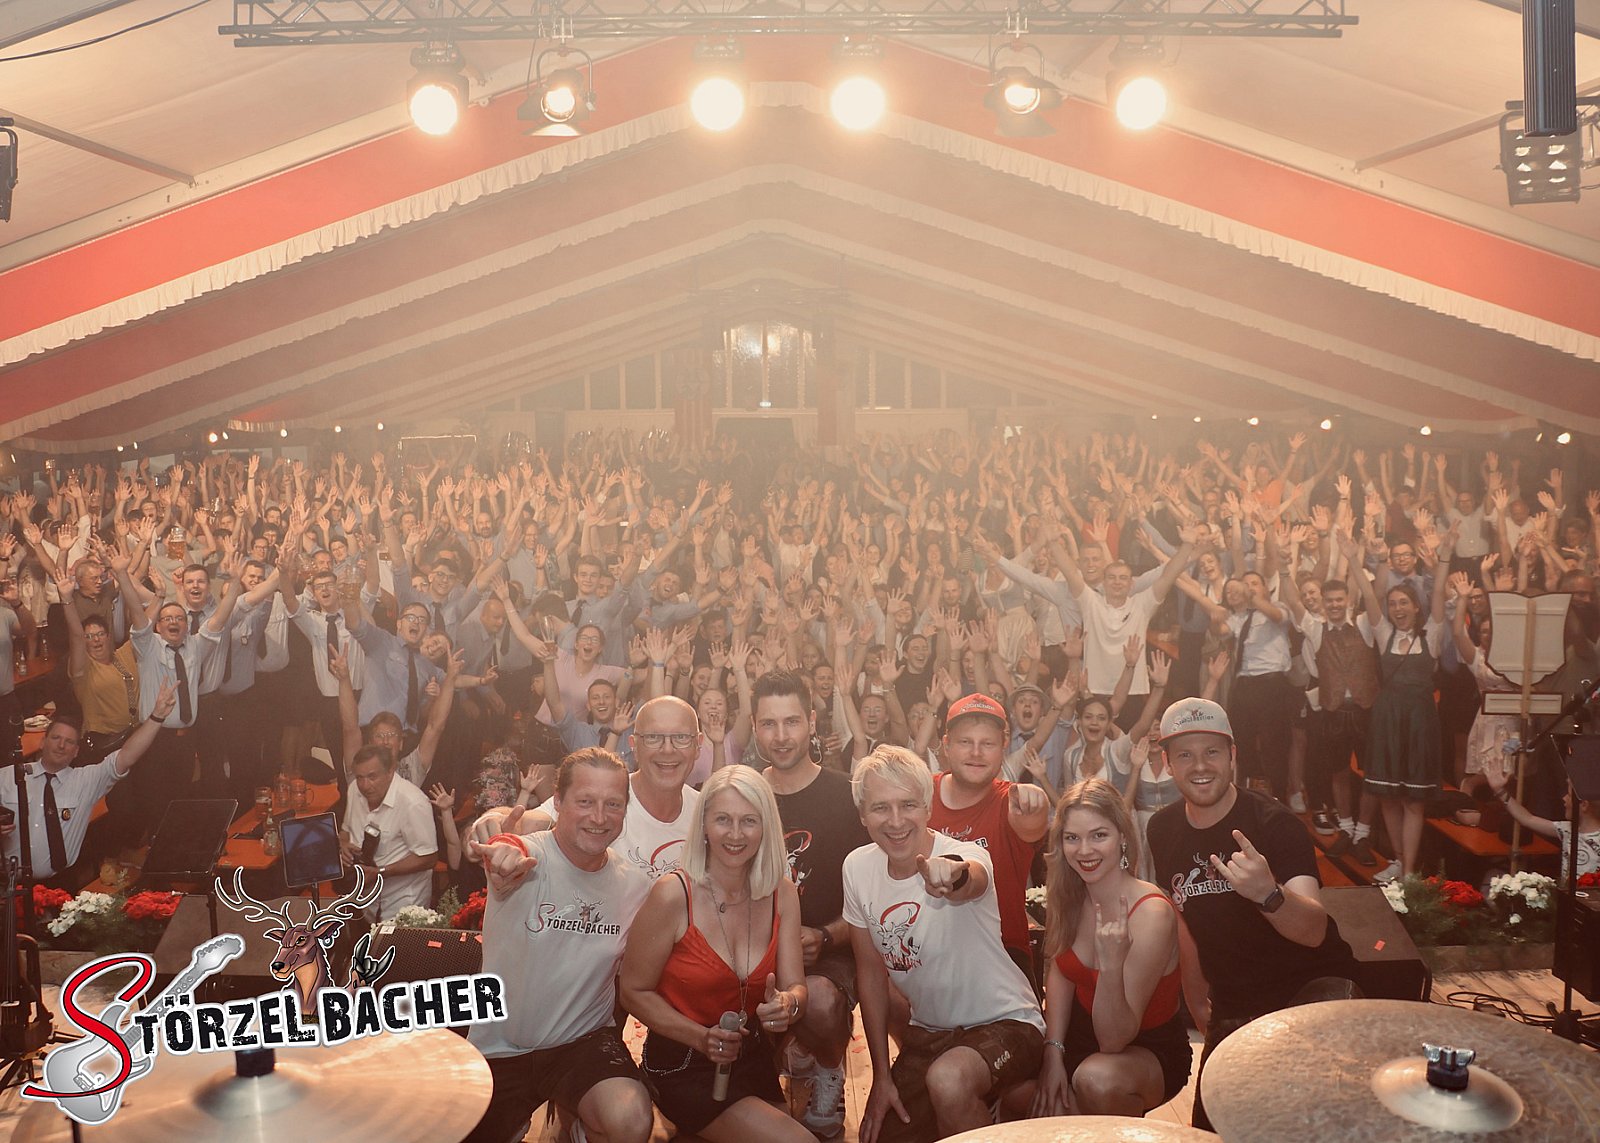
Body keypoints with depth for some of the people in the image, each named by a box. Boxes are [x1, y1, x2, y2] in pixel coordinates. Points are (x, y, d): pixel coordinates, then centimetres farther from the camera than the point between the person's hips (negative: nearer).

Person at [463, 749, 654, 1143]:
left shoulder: (634, 886, -5)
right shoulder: (528, 853, -16)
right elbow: (505, 855, -42)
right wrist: (501, 857, -65)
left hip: (584, 1041, 1)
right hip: (500, 1047, 0)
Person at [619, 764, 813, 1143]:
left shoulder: (782, 893, -5)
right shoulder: (673, 894, -19)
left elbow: (795, 986, -3)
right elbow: (635, 992, -12)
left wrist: (788, 1005, -26)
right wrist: (702, 1038, -23)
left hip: (753, 1057, 6)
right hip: (683, 1065, -5)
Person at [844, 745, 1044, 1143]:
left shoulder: (966, 856, -22)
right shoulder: (858, 867, -7)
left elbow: (971, 882, -49)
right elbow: (871, 972, 3)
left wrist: (952, 874, -74)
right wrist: (882, 1076, 3)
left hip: (1003, 1022, -6)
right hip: (927, 1031, 6)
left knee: (948, 1080, -34)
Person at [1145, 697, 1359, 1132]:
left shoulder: (1273, 824, -20)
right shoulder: (1164, 829, -2)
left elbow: (1314, 931, -33)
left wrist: (1268, 894, -53)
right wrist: (1197, 1001, 14)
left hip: (1310, 987, -5)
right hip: (1233, 1010, 6)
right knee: (1210, 1127, 10)